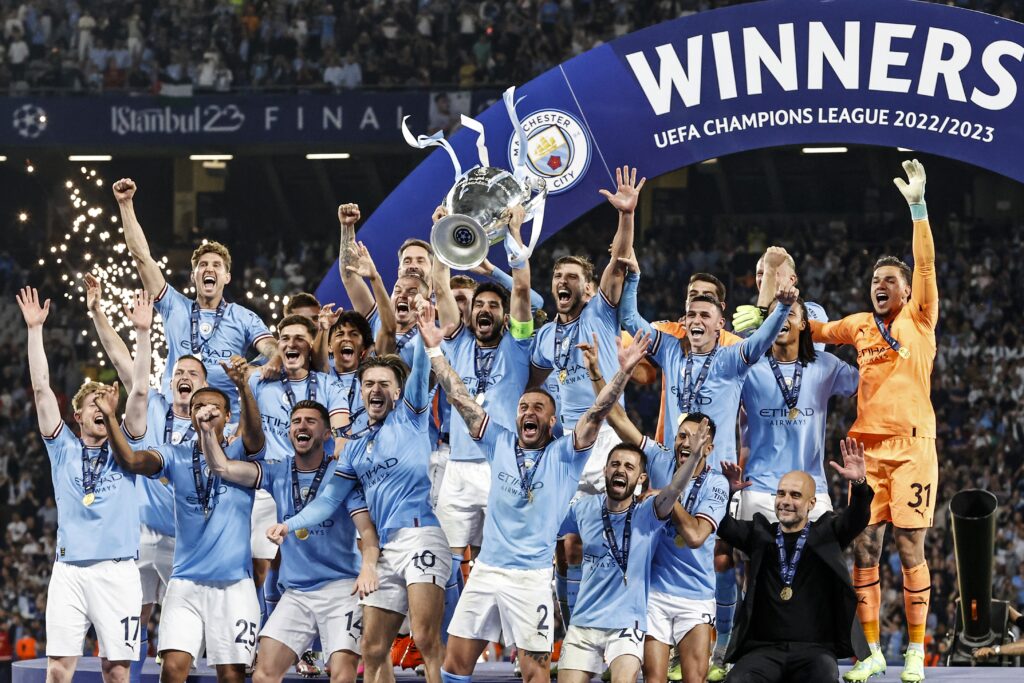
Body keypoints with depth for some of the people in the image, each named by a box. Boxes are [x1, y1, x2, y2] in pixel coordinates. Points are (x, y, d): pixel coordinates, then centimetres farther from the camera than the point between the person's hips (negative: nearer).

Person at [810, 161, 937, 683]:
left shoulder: (919, 320, 4)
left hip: (911, 444, -4)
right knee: (863, 548, 0)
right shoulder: (860, 326, 15)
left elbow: (925, 265, -8)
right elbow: (817, 331, 30)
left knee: (910, 547, -4)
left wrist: (916, 205, -16)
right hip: (867, 446, 4)